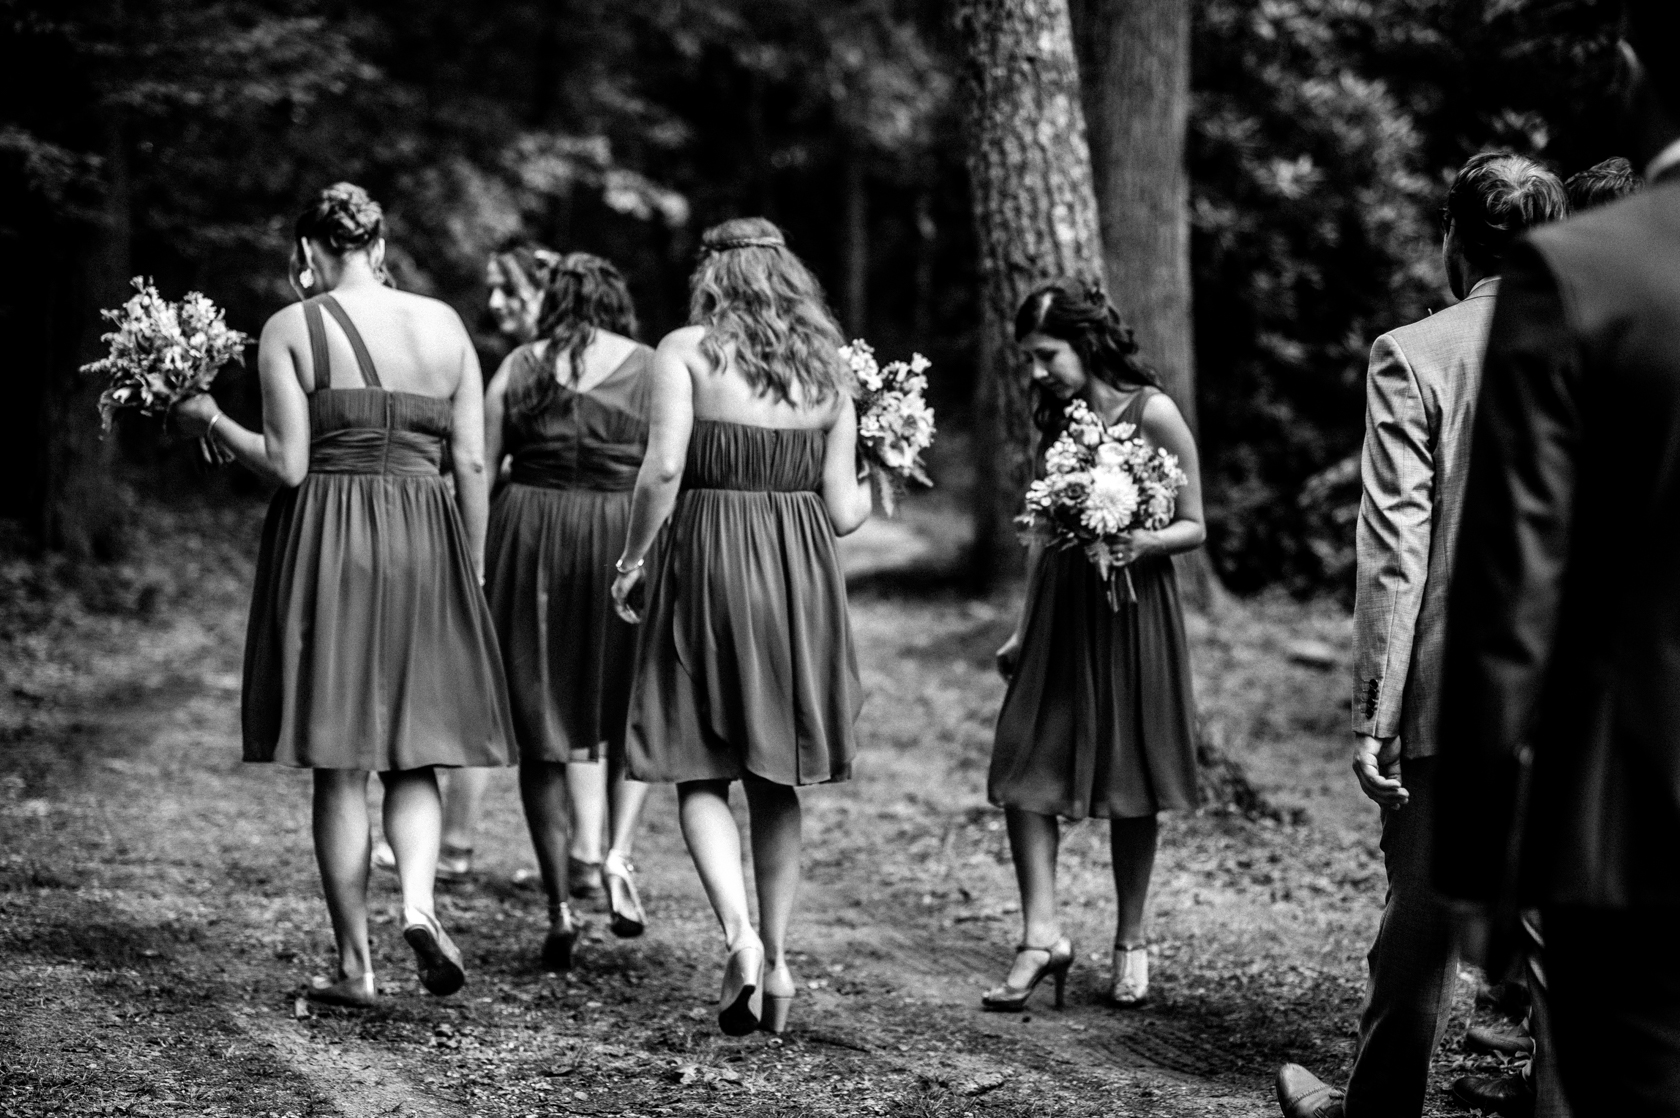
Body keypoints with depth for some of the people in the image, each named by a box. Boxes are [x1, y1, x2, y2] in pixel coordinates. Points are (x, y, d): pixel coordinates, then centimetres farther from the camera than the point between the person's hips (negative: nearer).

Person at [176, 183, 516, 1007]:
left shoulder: (291, 330, -3)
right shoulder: (443, 324, 7)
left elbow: (287, 466, -8)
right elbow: (472, 462, 4)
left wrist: (210, 421, 7)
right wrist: (472, 570, 12)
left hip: (326, 539, -2)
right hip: (425, 545, 2)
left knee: (340, 765, 4)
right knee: (415, 755, 11)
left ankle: (355, 963, 7)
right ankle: (418, 900, -14)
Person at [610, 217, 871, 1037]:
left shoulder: (687, 350, -3)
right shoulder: (828, 366, 7)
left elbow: (663, 466, -15)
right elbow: (843, 509, 5)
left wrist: (633, 558, -1)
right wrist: (872, 485, 26)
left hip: (710, 563, -3)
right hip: (803, 572, 4)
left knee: (702, 774, 5)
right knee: (778, 782, 13)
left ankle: (738, 934, -15)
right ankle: (776, 957, 15)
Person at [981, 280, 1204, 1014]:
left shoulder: (1152, 414, -8)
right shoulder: (1057, 419, 9)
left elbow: (1194, 526, -5)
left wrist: (1143, 543, -25)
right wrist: (1022, 628, 15)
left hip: (1131, 607, -5)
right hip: (1059, 612, 5)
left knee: (1129, 787, 4)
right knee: (1023, 773, -7)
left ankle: (1130, 944, 16)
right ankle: (1041, 935, -5)